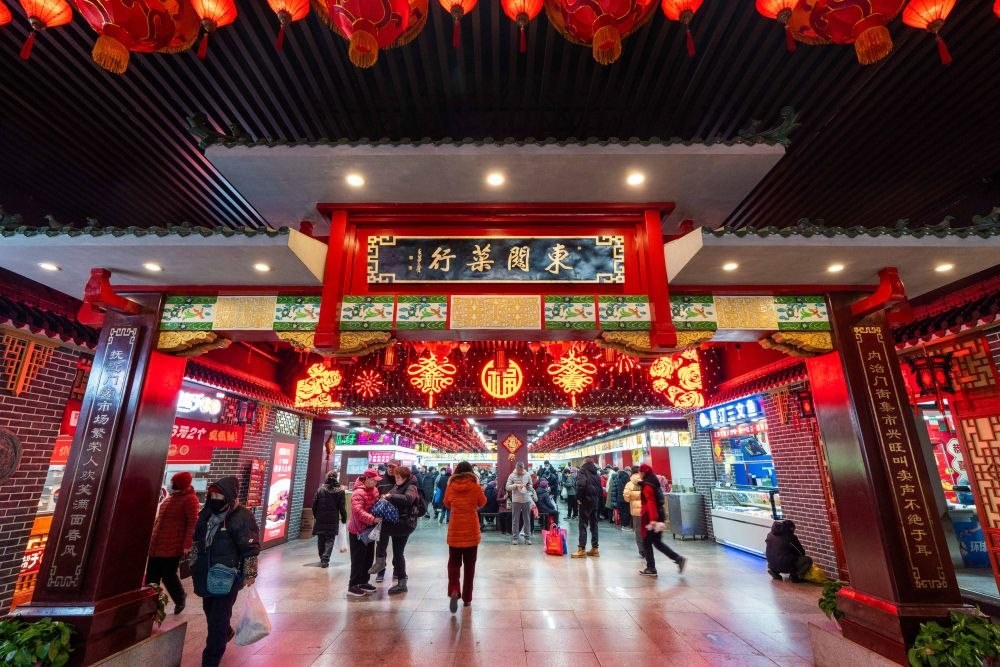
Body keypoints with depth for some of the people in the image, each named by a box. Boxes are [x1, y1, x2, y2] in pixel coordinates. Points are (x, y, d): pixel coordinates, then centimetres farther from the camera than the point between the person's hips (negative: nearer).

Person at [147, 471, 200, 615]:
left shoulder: (189, 499, -14)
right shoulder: (171, 497, 13)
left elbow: (192, 523, -18)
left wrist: (187, 544, -23)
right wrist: (152, 537, 22)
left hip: (173, 546, -8)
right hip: (157, 545, 8)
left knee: (168, 575, 2)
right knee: (152, 575, 9)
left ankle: (180, 600, 25)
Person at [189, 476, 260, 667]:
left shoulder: (243, 517, -22)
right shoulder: (207, 513, 2)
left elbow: (251, 549, -19)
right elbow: (197, 540, 19)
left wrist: (249, 574, -17)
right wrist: (193, 563, 20)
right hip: (207, 574, 8)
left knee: (218, 619, 1)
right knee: (209, 610, 26)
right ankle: (226, 633, 54)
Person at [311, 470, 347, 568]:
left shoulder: (320, 489, 0)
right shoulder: (340, 491, -5)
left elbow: (314, 504, 1)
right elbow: (342, 507, -4)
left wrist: (315, 515, 14)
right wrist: (344, 518, 6)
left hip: (320, 519, 2)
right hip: (333, 520, -2)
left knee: (321, 540, 15)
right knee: (330, 540, 4)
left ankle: (322, 558, 24)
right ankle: (325, 559, -7)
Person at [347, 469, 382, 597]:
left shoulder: (374, 491, 4)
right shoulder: (358, 493, -22)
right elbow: (358, 512, -32)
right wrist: (373, 519, -38)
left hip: (369, 530, 8)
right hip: (358, 531, -8)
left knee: (369, 557, 15)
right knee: (358, 559, 0)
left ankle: (363, 582, 28)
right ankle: (352, 586, 11)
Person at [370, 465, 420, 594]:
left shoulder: (411, 487, -11)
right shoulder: (396, 486, 13)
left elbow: (407, 499, -31)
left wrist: (391, 496, -31)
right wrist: (385, 497, -2)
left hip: (406, 523, -9)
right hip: (397, 523, 9)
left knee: (383, 527, -27)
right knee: (397, 553, 12)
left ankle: (380, 561, -18)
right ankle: (401, 582, 22)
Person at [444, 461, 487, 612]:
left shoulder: (451, 486, -6)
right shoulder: (475, 486, -9)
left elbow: (447, 504, 9)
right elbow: (482, 503, 5)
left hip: (455, 530, 0)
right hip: (471, 530, 0)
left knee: (454, 562, 13)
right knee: (469, 564, 13)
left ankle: (454, 591, -9)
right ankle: (467, 598, 20)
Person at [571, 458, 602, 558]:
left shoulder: (583, 470, -8)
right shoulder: (596, 473, 14)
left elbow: (581, 484, -24)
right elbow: (600, 488, 14)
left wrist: (578, 497, -15)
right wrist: (598, 499, 14)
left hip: (586, 501, -7)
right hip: (595, 501, 7)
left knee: (583, 524, -5)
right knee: (594, 524, 12)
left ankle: (582, 549, -5)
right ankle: (594, 548, 16)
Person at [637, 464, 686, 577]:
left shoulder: (647, 486, -16)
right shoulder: (654, 483, 12)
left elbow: (651, 503, -23)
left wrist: (653, 520, -28)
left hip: (650, 518, -9)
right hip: (658, 516, 9)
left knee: (646, 543, 4)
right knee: (657, 542, 14)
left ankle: (651, 569, 9)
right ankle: (678, 558, 7)